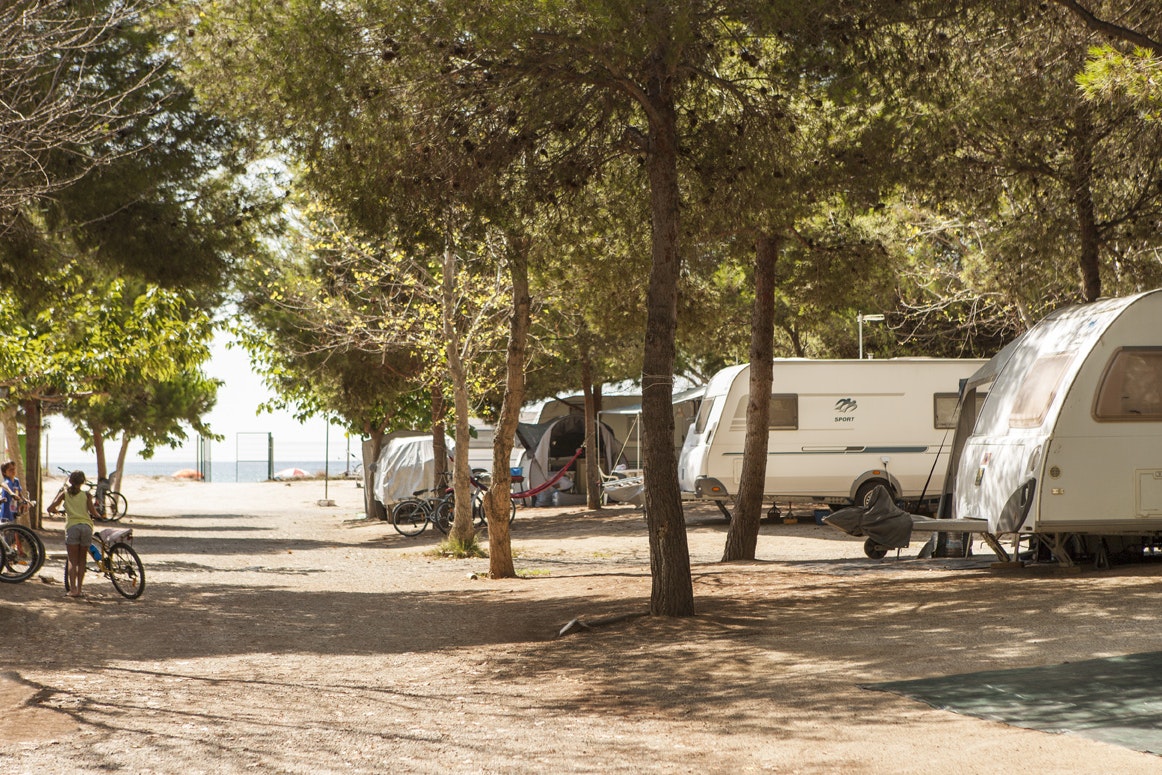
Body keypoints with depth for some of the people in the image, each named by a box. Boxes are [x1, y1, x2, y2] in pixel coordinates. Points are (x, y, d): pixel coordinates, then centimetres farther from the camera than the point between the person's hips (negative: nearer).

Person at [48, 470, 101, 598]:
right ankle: (79, 588, 11)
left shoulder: (65, 493, 12)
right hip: (86, 526, 1)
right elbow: (93, 511, -1)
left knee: (72, 561, 2)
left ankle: (73, 589, -12)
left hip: (72, 526, -1)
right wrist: (95, 515, 21)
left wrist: (56, 510, 26)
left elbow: (51, 508, 4)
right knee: (82, 559, 14)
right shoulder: (86, 494, 12)